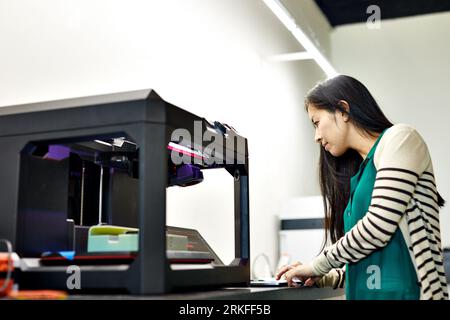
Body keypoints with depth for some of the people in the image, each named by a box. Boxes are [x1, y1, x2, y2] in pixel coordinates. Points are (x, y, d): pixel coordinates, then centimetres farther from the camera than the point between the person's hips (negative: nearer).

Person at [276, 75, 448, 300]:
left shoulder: (399, 138, -5)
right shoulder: (358, 173, 18)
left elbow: (377, 229, -16)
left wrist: (318, 265, -5)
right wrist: (324, 277, 7)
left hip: (402, 291, -7)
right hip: (365, 292, 7)